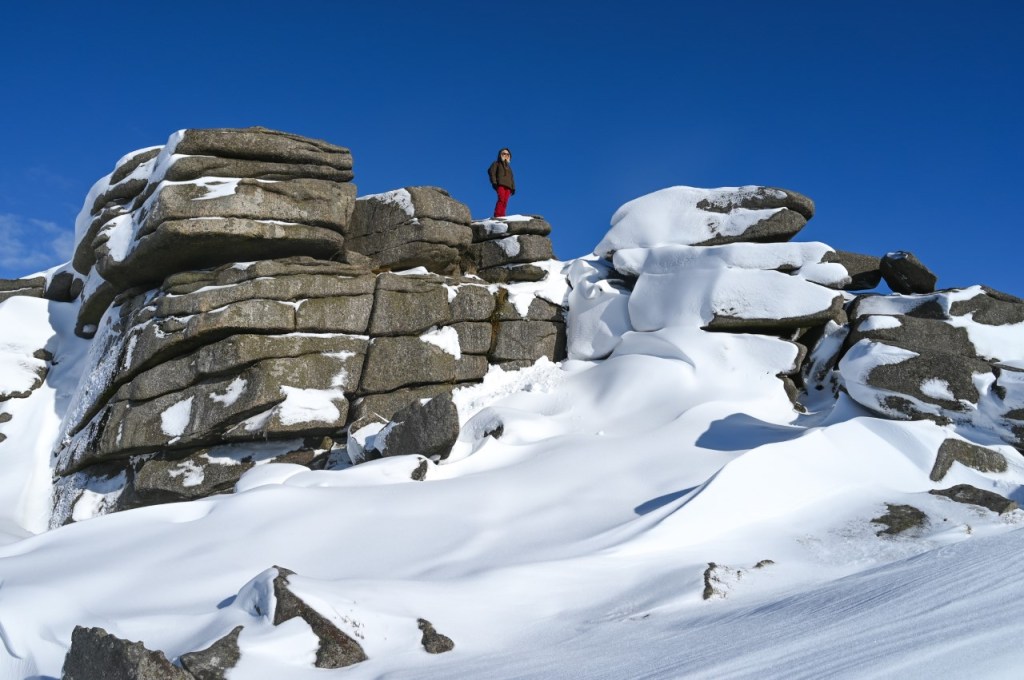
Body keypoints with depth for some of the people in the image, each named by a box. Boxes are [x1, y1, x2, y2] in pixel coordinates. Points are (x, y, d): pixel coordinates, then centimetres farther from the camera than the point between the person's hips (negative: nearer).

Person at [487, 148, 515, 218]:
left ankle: (502, 216, -15)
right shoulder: (497, 163, 16)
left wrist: (513, 188, 15)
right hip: (500, 184, -5)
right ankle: (497, 216, -30)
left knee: (505, 202, -9)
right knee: (501, 199, -22)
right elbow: (491, 171, 1)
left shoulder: (508, 166, 33)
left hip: (508, 186, 5)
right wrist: (494, 182, -12)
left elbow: (512, 178, 30)